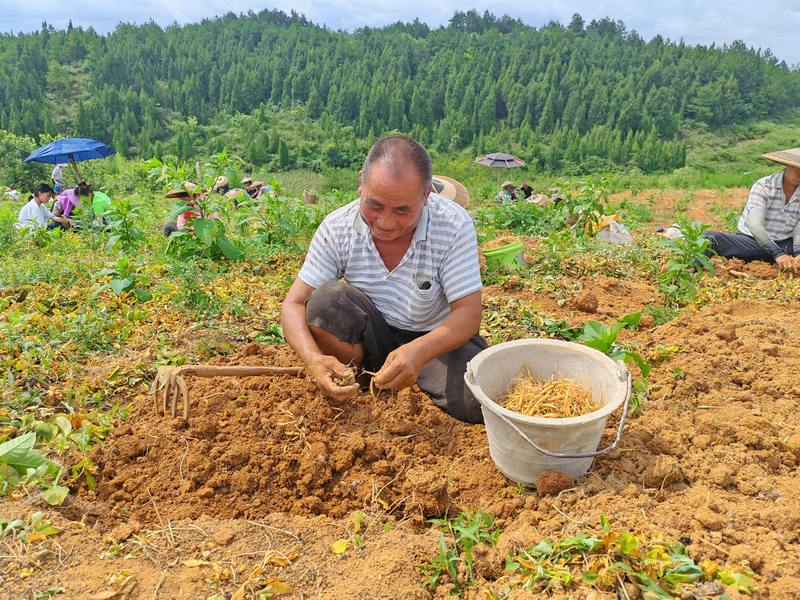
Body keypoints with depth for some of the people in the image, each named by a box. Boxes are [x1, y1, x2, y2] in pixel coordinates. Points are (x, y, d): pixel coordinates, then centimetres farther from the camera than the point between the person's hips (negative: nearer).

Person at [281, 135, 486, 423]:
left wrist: (419, 351, -43)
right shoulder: (338, 227, -16)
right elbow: (294, 303, -15)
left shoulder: (454, 225, -22)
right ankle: (348, 391, -6)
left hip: (438, 338, -1)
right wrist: (314, 359, -37)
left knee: (477, 402, -28)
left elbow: (468, 313, -22)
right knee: (327, 298, -28)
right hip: (369, 339, 2)